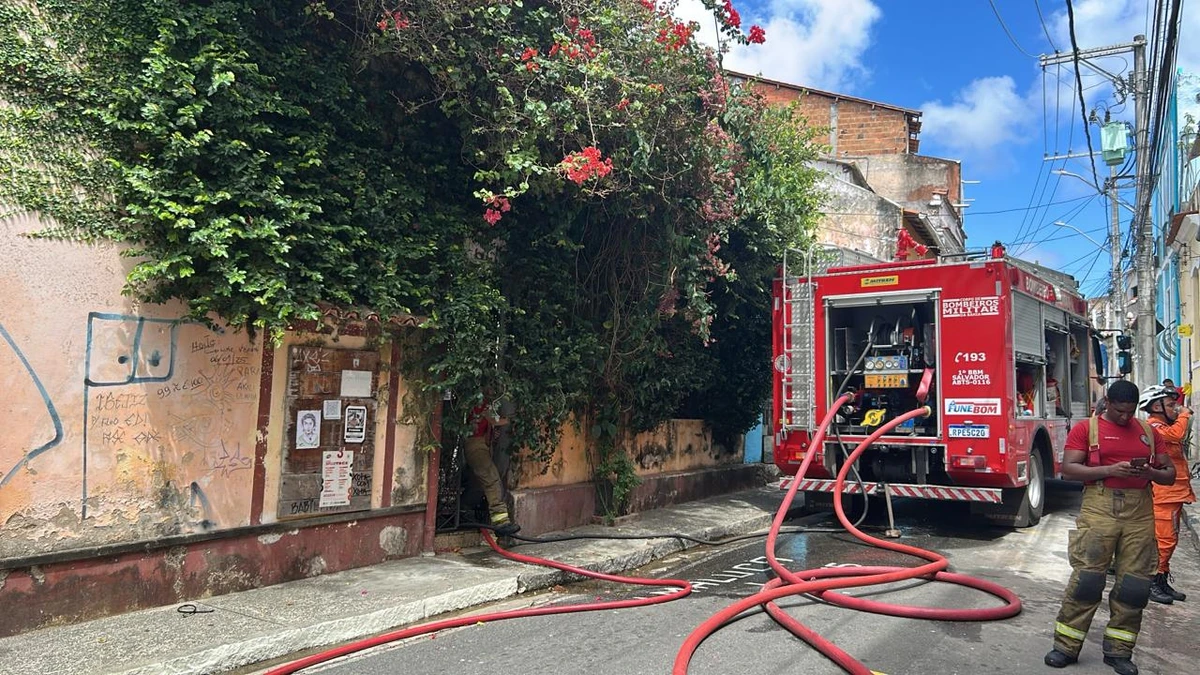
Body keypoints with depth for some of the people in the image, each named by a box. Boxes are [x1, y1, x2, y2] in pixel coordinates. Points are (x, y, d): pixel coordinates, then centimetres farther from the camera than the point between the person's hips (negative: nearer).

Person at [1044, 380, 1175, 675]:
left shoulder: (1148, 431, 15)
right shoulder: (1086, 428, 3)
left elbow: (1170, 473, 15)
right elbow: (1068, 469, -6)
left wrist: (1152, 473, -8)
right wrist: (1109, 469, -18)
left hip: (1140, 513, 4)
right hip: (1099, 508, -4)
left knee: (1133, 583, 4)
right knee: (1086, 577, -6)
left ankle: (1118, 651, 16)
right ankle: (1066, 646, 2)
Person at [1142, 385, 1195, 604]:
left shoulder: (1165, 427, 21)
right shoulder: (1153, 427, -13)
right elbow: (1176, 433, -31)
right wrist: (1184, 415, -14)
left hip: (1174, 494, 11)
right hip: (1163, 495, -11)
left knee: (1169, 540, 15)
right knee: (1164, 540, -10)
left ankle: (1163, 583, 23)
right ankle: (1153, 583, -4)